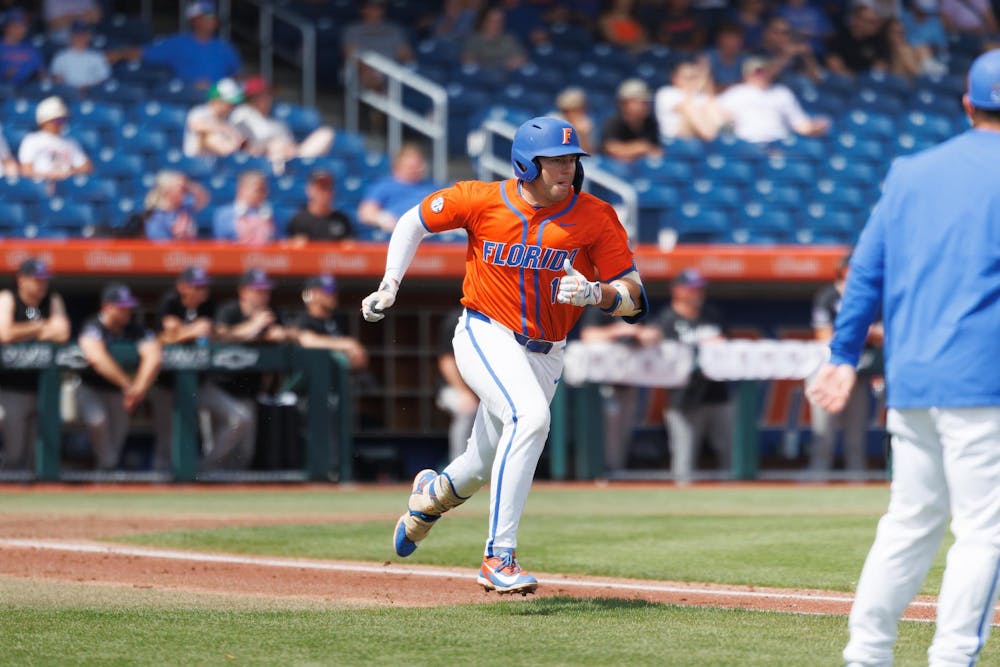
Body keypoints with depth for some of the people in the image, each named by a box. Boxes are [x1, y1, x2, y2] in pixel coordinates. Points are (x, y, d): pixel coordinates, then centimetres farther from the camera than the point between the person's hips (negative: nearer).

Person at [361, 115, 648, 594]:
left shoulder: (595, 218, -8)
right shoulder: (482, 201, -10)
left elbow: (633, 299, -8)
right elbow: (416, 220, 8)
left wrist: (595, 293, -29)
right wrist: (389, 286, 0)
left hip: (545, 354, 4)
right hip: (485, 336, -4)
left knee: (488, 468, 14)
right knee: (530, 417, -32)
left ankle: (434, 491, 54)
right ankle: (499, 559, -30)